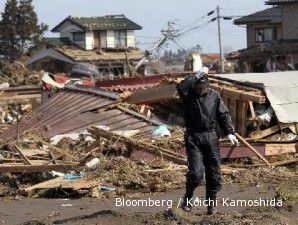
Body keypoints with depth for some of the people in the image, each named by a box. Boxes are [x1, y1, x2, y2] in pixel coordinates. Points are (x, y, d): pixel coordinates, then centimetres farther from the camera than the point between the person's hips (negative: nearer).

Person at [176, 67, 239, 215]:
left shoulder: (214, 96, 6)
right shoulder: (188, 95, -3)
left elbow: (223, 115, 4)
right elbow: (181, 87, -26)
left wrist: (229, 132, -7)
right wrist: (197, 75, -24)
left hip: (211, 137, 3)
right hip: (193, 138, -3)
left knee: (214, 173, 5)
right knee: (196, 172, -13)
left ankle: (211, 203, 19)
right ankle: (188, 198, 11)